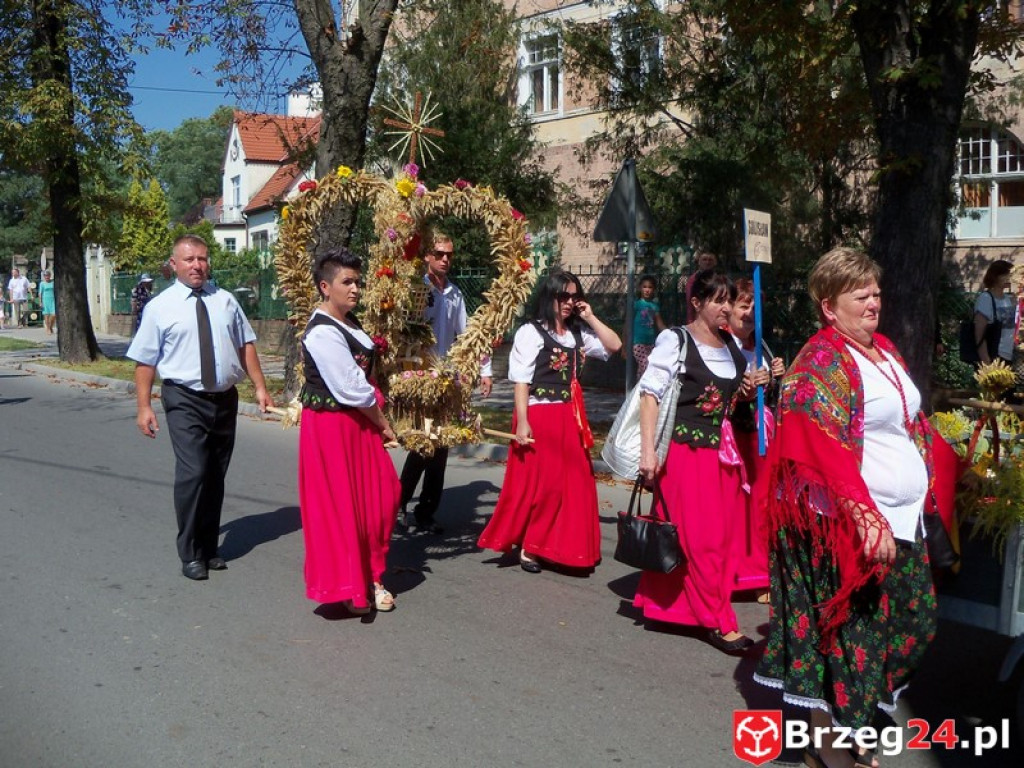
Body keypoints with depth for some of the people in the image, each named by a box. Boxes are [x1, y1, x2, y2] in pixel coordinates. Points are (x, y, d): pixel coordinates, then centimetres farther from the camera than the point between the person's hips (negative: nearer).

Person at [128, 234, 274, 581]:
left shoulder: (225, 301, 8)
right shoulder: (160, 307, -2)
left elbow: (246, 345, 10)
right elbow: (145, 361, -3)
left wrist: (260, 387, 3)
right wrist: (144, 406, -9)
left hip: (225, 398, 4)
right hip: (185, 400, -4)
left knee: (216, 476, 13)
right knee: (193, 473, -13)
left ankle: (209, 548, 27)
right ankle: (191, 554, 3)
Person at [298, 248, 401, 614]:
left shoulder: (349, 322, 9)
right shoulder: (322, 333, -20)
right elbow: (351, 389, -20)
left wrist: (378, 419, 2)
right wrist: (382, 423, -9)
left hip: (358, 420, 9)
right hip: (332, 424, -9)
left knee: (381, 496, 9)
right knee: (338, 505, 4)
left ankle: (369, 576, 25)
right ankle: (344, 586, 20)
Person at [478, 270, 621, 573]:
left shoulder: (577, 333, 13)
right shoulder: (530, 332, -7)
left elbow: (614, 346, 10)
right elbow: (520, 380, -12)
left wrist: (590, 318, 3)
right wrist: (522, 422, -18)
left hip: (570, 418, 7)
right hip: (540, 417, -7)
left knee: (575, 483, 10)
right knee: (540, 484, -2)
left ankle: (564, 545, 24)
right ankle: (529, 547, 11)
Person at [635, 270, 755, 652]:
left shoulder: (732, 345, 13)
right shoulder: (675, 341, -8)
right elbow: (650, 393, -13)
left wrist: (747, 391, 2)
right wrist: (648, 450, -20)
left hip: (723, 453, 7)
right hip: (686, 450, -7)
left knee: (722, 535, 9)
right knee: (701, 537, -5)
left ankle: (668, 604, 22)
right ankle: (717, 620, 6)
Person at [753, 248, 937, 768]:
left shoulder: (884, 350, 12)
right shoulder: (822, 361, -15)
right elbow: (825, 451, -24)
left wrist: (924, 490, 16)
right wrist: (865, 518, -28)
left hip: (901, 519, 9)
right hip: (850, 525, -9)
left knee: (914, 621, 16)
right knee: (846, 631, 1)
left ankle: (859, 714, 35)